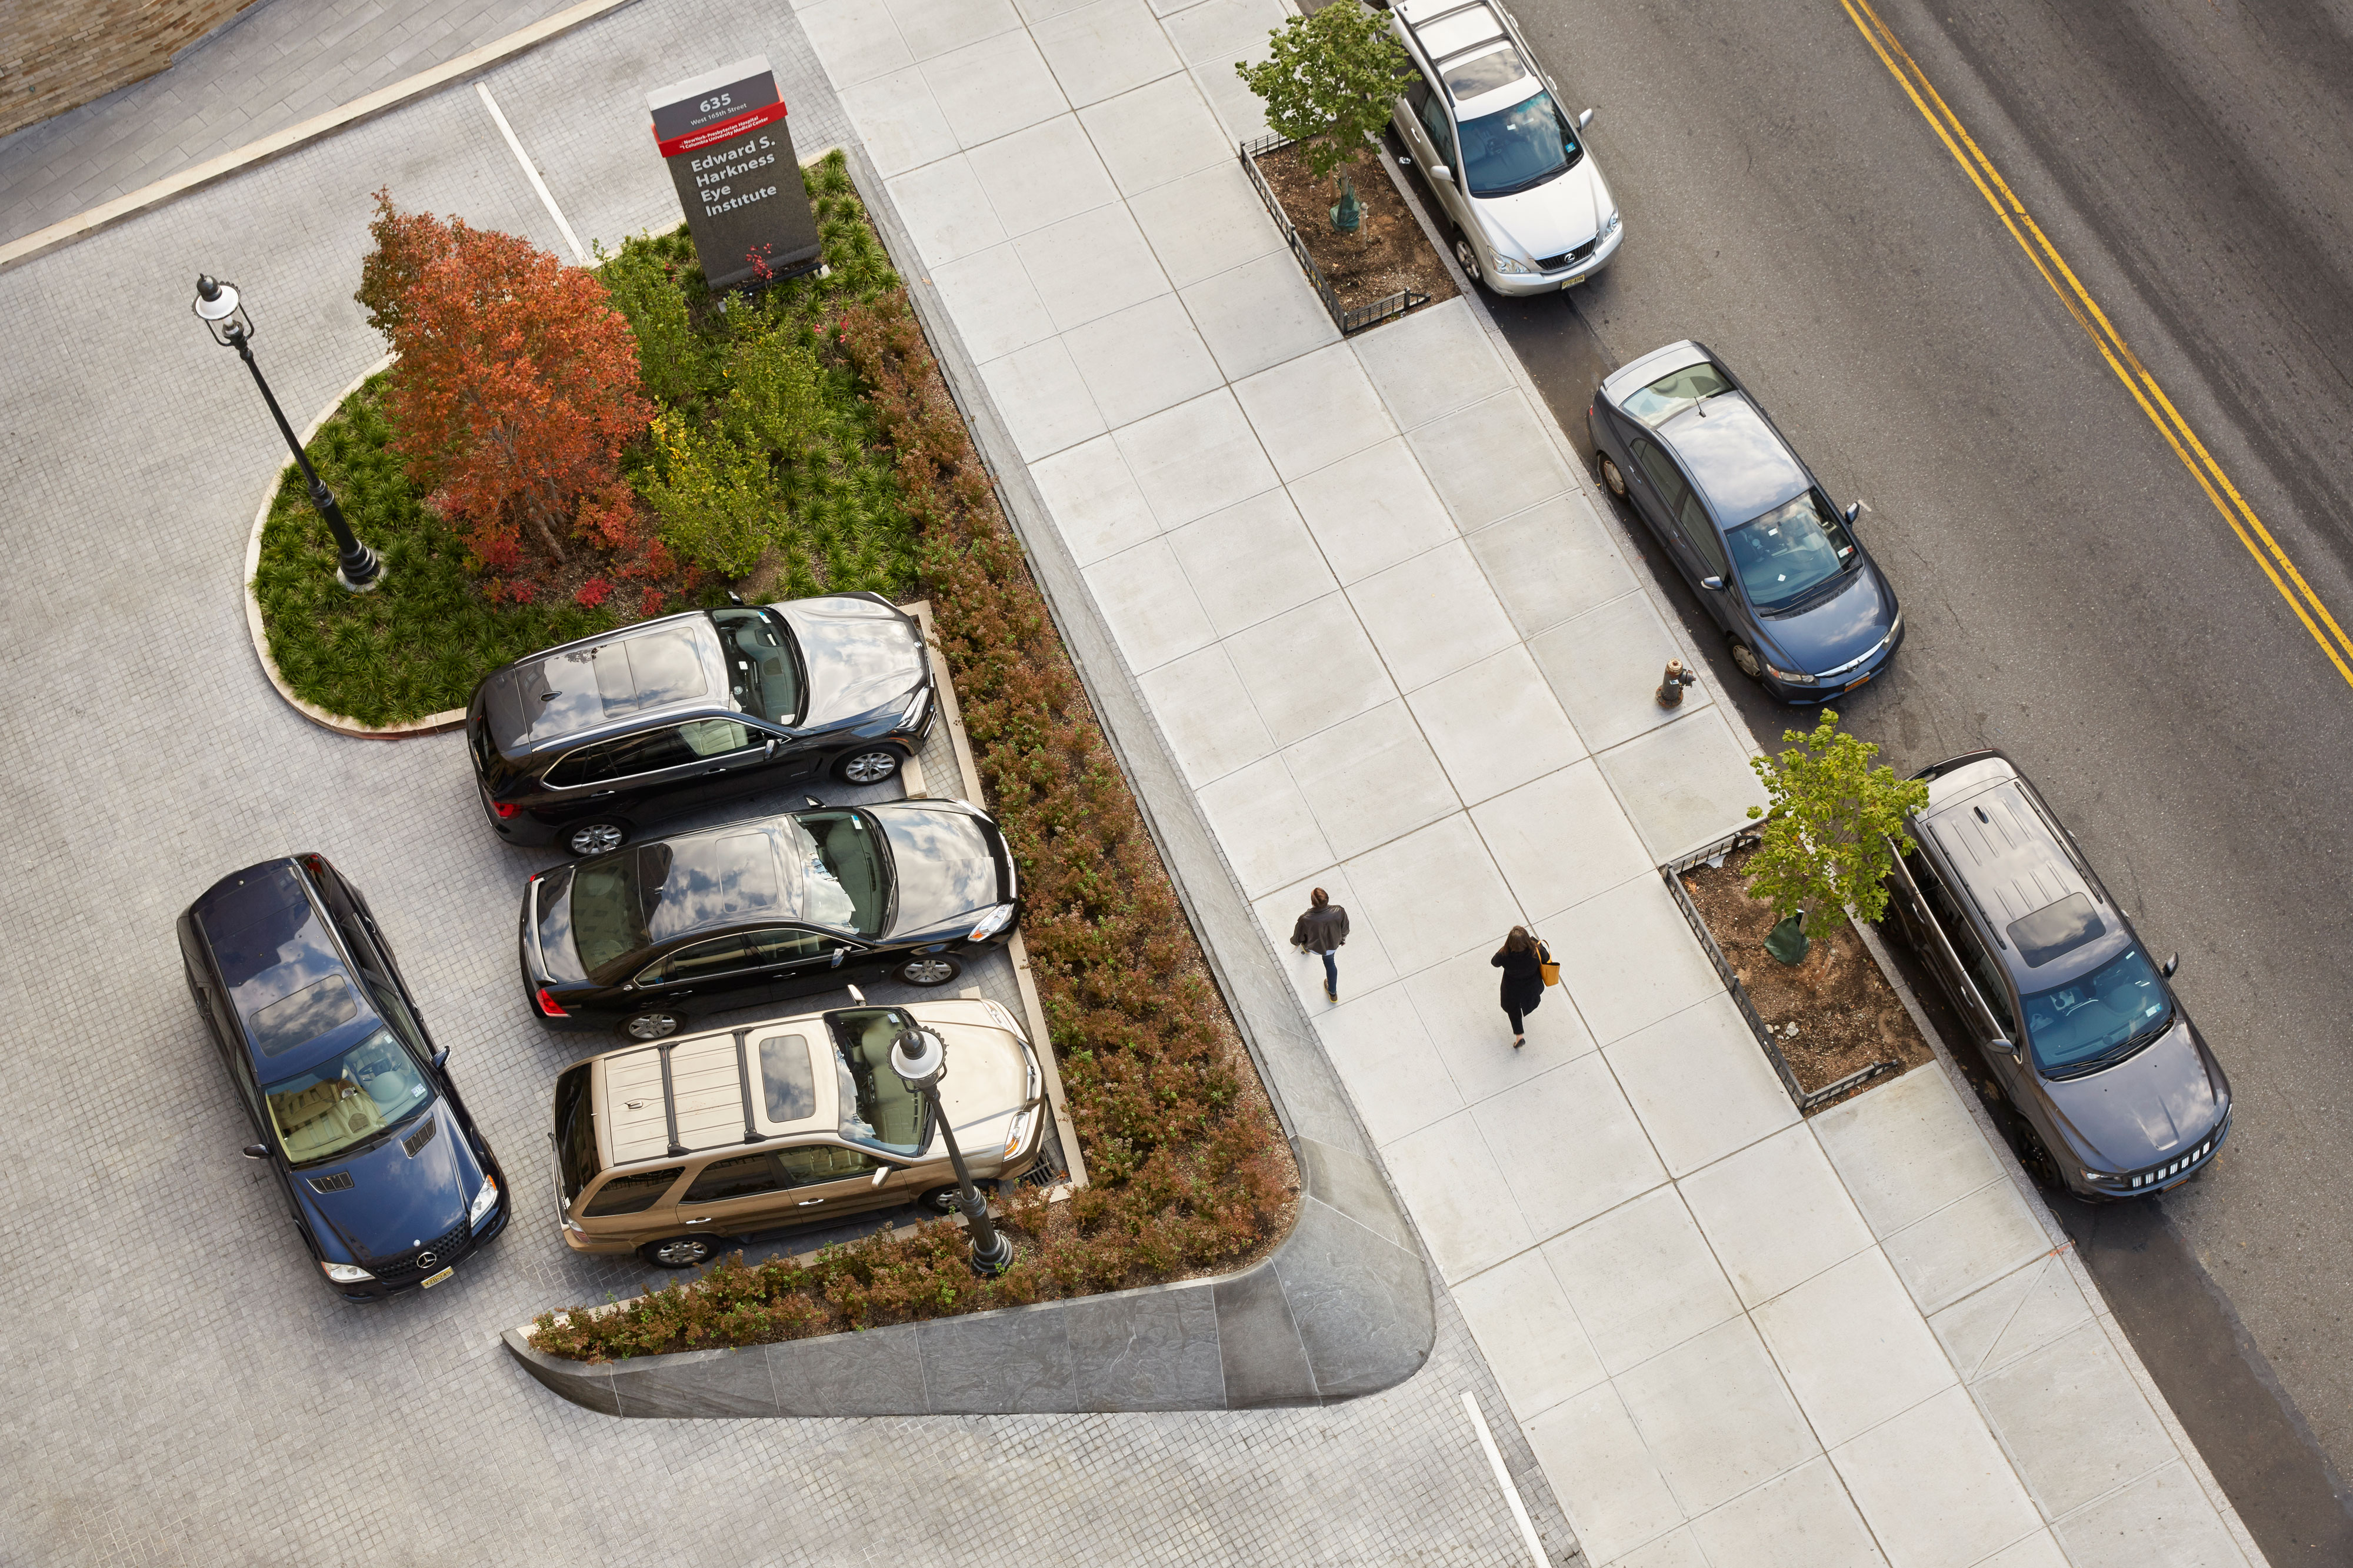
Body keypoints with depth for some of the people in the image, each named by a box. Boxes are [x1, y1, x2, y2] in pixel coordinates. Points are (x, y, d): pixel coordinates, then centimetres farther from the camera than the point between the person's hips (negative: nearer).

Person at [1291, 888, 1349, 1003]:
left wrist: (1295, 942, 6)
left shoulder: (1305, 920, -41)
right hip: (1333, 945, 2)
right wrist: (1343, 938, 12)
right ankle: (1333, 993, 49)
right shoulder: (1339, 912, -36)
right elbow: (1345, 929, -12)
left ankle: (1306, 949, 72)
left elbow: (1298, 938, -20)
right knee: (1330, 964, 32)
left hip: (1314, 947, -2)